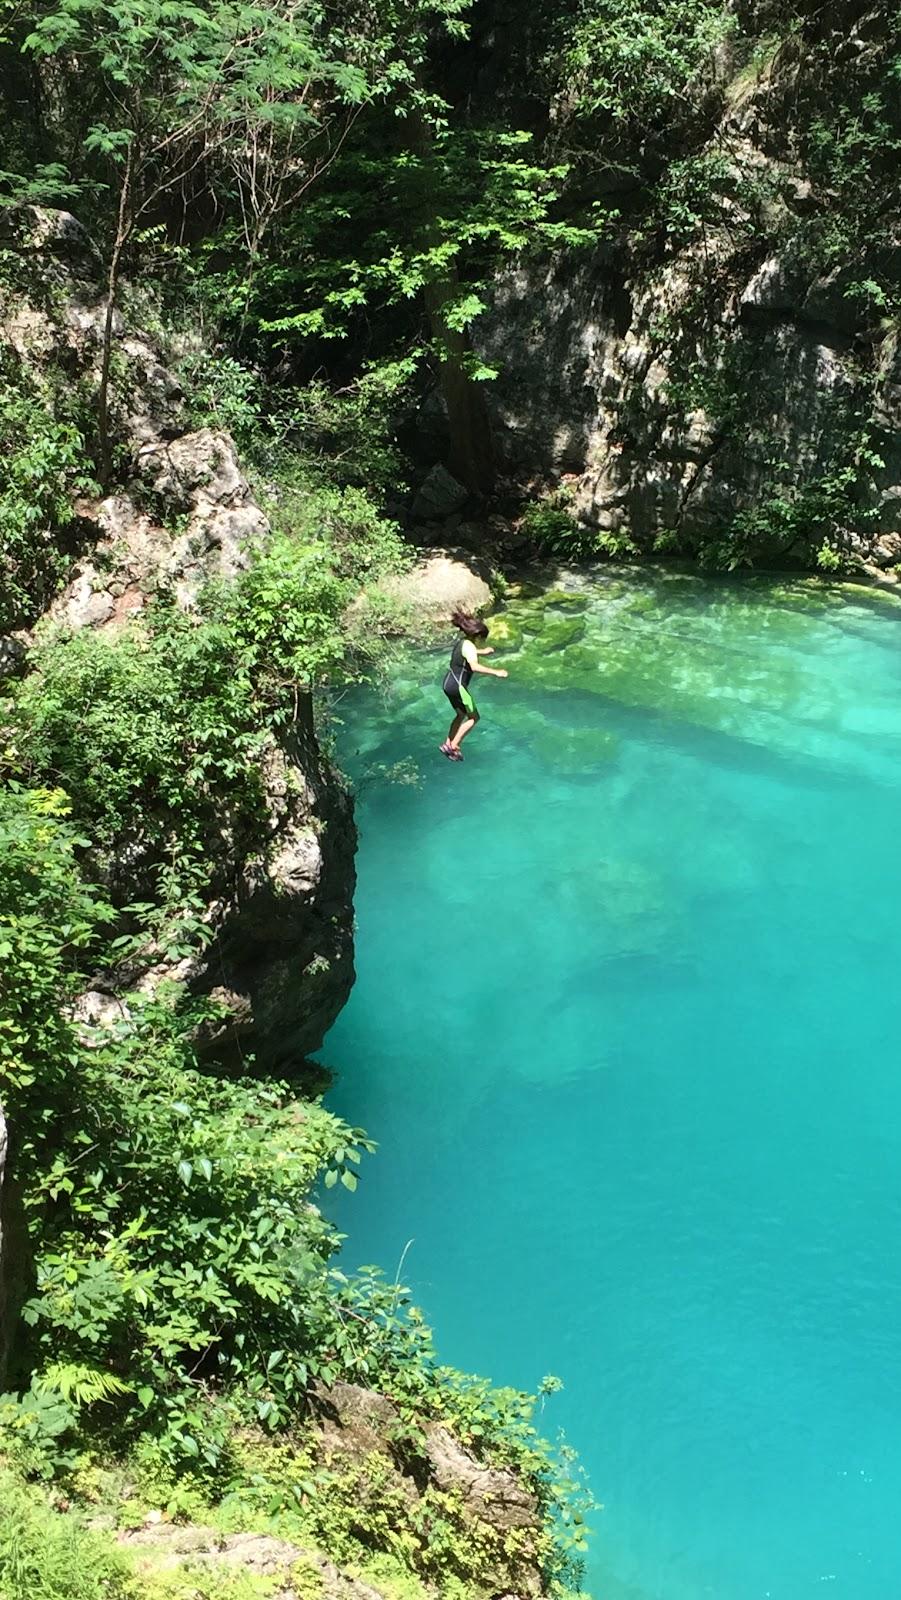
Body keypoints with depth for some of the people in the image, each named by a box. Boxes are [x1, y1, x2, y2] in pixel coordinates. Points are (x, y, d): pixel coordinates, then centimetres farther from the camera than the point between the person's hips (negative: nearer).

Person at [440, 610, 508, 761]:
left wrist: (481, 651, 41)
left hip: (449, 682, 10)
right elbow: (475, 667, -37)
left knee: (461, 715, 25)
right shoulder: (469, 646, -20)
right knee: (473, 717, 2)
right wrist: (496, 672, -37)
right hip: (457, 685, -10)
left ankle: (448, 744, 29)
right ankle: (453, 746, 0)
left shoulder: (462, 641, 9)